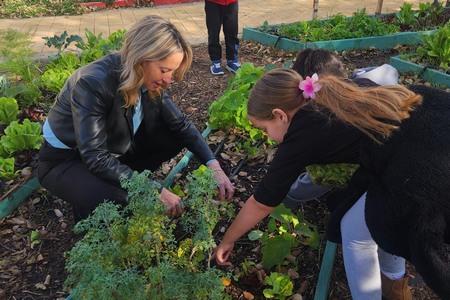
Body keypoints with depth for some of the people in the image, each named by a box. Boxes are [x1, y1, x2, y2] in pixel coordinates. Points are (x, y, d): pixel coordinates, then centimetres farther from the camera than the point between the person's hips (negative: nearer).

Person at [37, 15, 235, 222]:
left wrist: (214, 167, -18)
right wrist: (155, 191, -34)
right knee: (123, 203, -32)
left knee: (175, 137, -7)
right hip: (66, 159, -6)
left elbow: (181, 124, -7)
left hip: (115, 148, 7)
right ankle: (86, 208, 2)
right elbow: (97, 159, -35)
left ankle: (126, 180, 6)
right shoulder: (92, 83, -34)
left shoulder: (147, 81, -14)